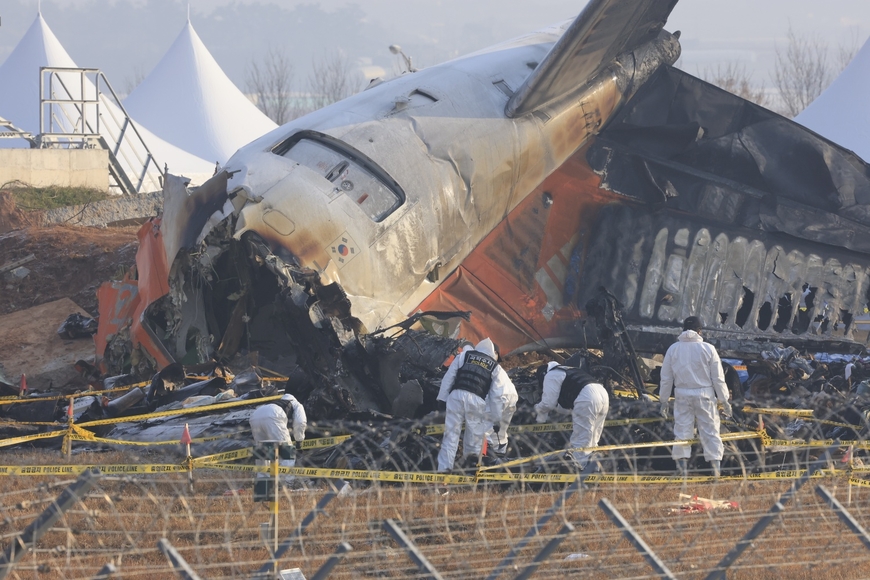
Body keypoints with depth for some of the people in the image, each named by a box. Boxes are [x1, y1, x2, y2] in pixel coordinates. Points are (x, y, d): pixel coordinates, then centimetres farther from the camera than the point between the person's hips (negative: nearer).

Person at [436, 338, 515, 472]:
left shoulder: (464, 355, 19)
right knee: (475, 435, 12)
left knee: (451, 435, 1)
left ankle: (444, 468, -5)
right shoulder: (495, 367, 18)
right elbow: (497, 396, 13)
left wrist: (442, 398, 14)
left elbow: (449, 377, 13)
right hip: (477, 400, -1)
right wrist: (497, 420, 15)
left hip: (456, 395, 1)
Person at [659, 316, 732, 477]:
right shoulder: (707, 349, -5)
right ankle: (716, 465, -2)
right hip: (704, 394, -1)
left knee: (682, 429, 6)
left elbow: (666, 378, 6)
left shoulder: (673, 349, 1)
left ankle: (682, 463, 2)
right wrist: (724, 400, 5)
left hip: (682, 395, 1)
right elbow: (718, 378, -3)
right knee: (710, 430, 2)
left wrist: (664, 400, 15)